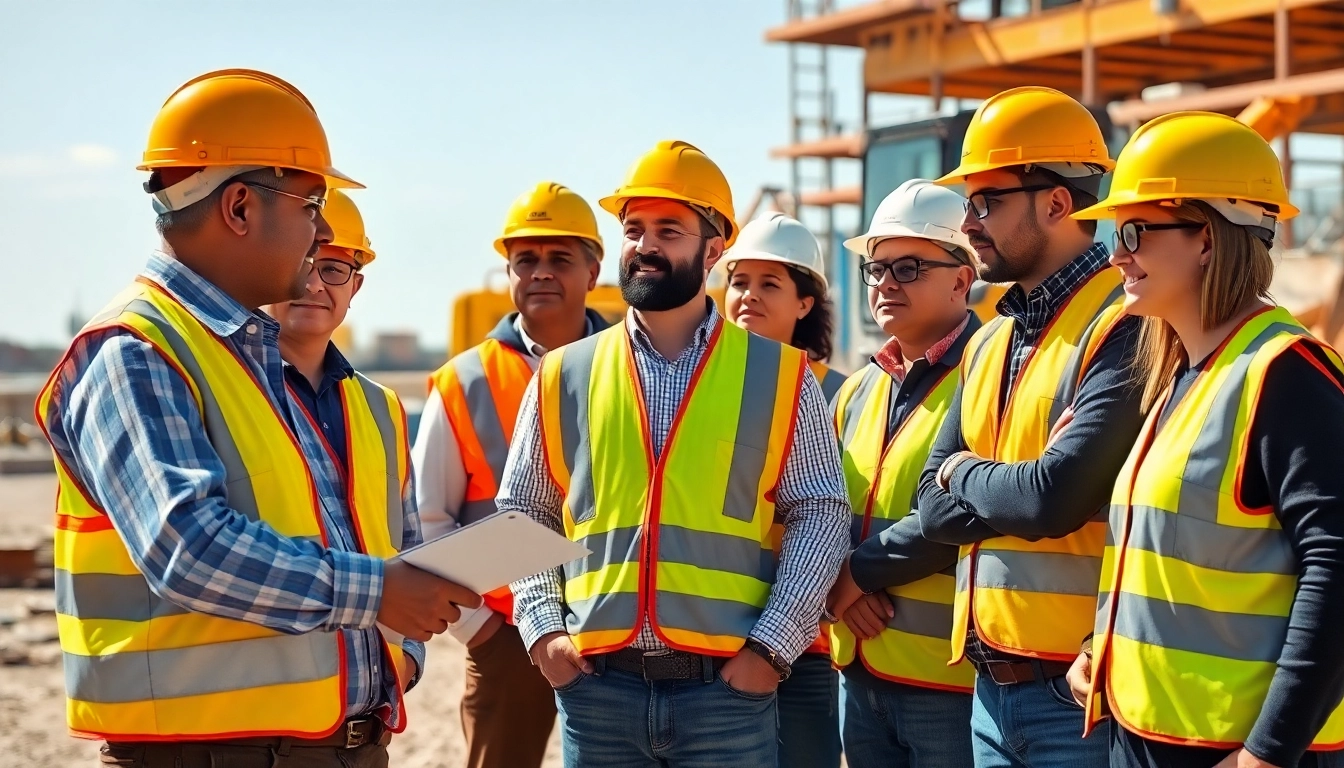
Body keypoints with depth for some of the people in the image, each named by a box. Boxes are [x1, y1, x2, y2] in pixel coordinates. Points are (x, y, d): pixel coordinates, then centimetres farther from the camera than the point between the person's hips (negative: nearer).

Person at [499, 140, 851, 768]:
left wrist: (773, 643, -7)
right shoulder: (563, 377, 8)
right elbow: (523, 514, 13)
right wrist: (542, 628, 0)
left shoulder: (778, 376, 4)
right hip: (596, 686, 2)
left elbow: (821, 512, 2)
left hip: (729, 686, -1)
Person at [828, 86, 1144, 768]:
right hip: (991, 685, 7)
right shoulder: (990, 342, 14)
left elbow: (1054, 495, -23)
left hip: (1077, 689, -7)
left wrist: (966, 475, -4)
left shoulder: (1126, 328, -13)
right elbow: (936, 509, 10)